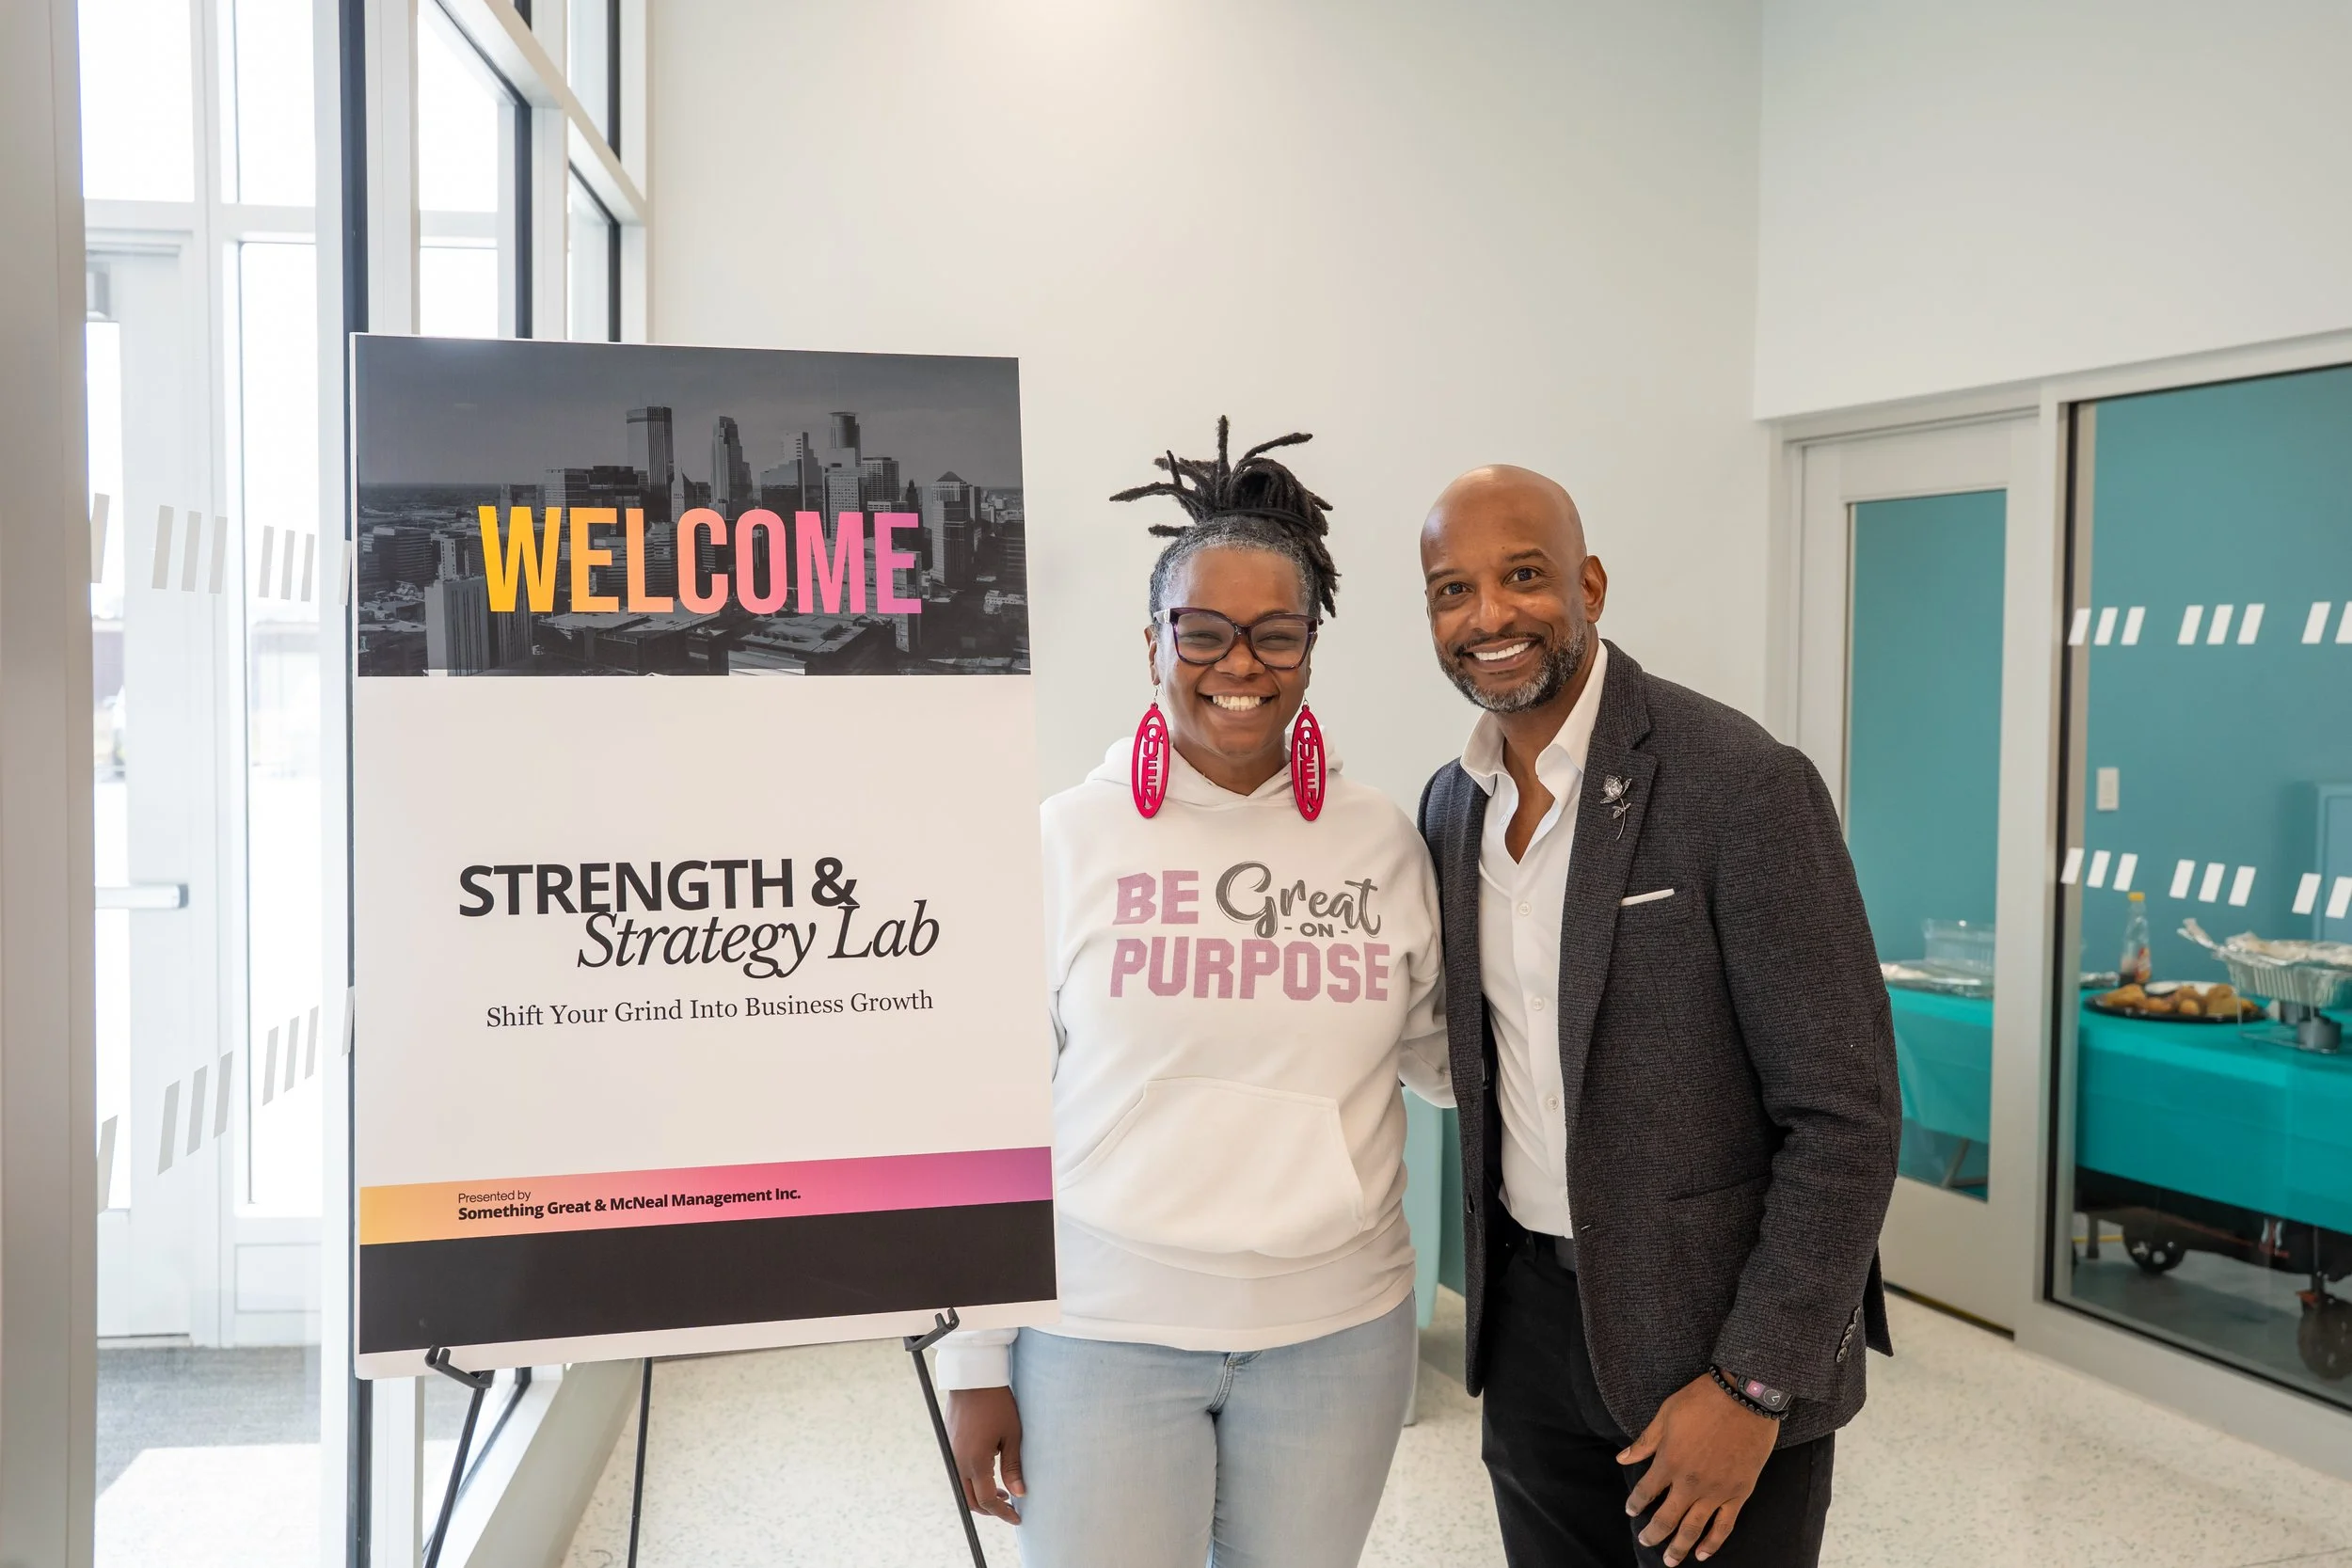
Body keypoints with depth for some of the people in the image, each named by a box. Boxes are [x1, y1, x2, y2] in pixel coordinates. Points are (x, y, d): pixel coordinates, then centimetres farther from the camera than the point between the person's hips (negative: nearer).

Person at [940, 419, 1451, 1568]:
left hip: (1336, 1331, 2)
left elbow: (1435, 1050, 12)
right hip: (1100, 1334, -2)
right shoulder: (1065, 841, -5)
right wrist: (975, 1361, -2)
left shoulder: (1382, 839, 1)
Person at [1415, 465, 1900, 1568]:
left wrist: (1754, 1383, -18)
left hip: (1717, 1329, -5)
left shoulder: (1744, 787, -18)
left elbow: (1845, 1115, -17)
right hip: (1531, 1314, 6)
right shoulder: (1450, 806, 3)